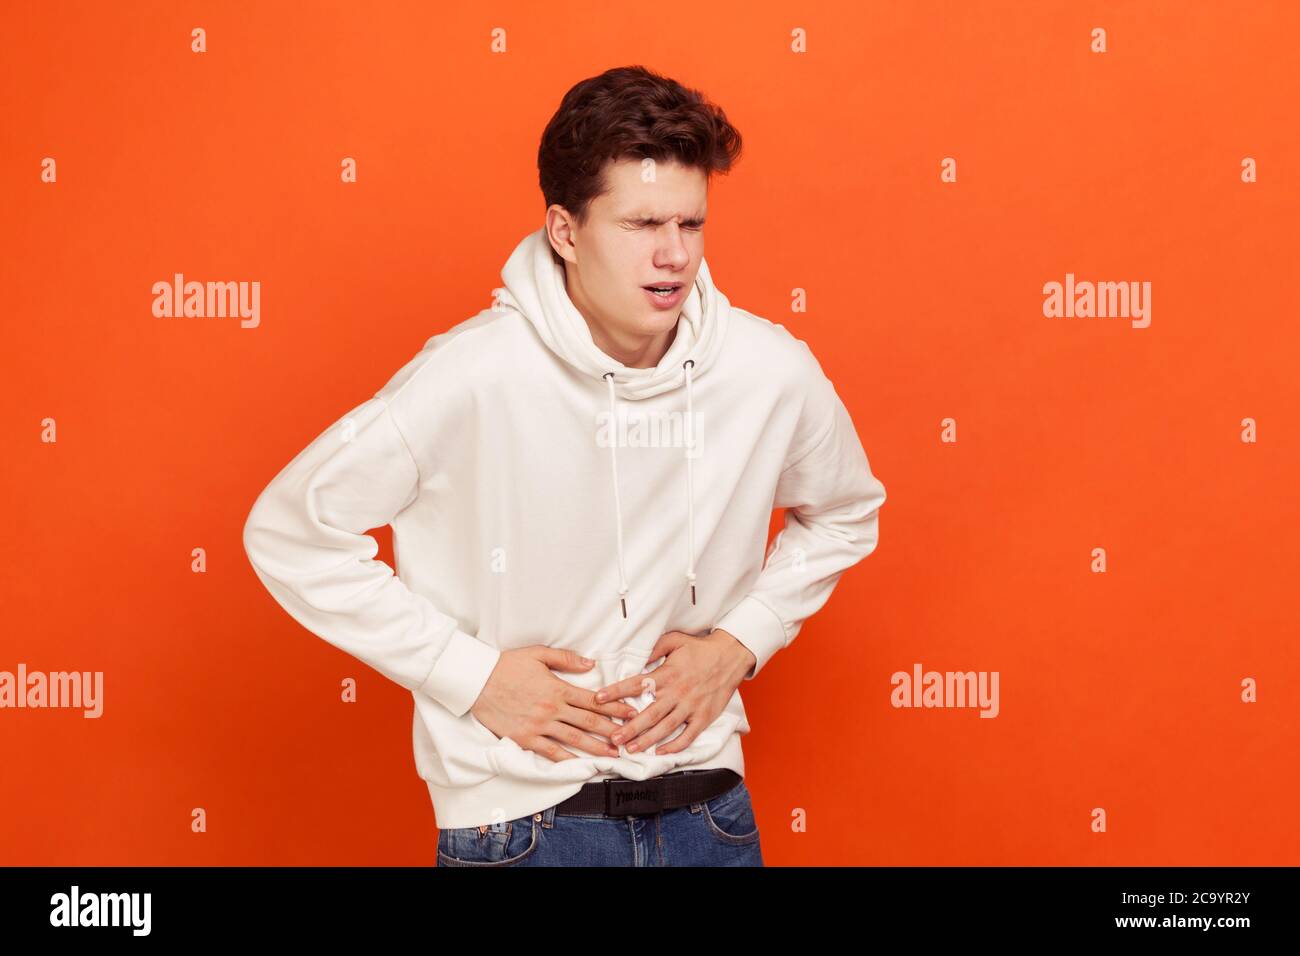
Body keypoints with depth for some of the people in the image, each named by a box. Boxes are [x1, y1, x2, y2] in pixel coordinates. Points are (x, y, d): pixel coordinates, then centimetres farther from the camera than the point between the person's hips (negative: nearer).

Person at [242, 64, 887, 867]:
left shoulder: (773, 371, -7)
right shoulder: (473, 377, -18)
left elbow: (846, 515, 13)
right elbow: (290, 531, -10)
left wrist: (739, 642, -1)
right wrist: (471, 675, -13)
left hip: (707, 810, 3)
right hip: (518, 820, -3)